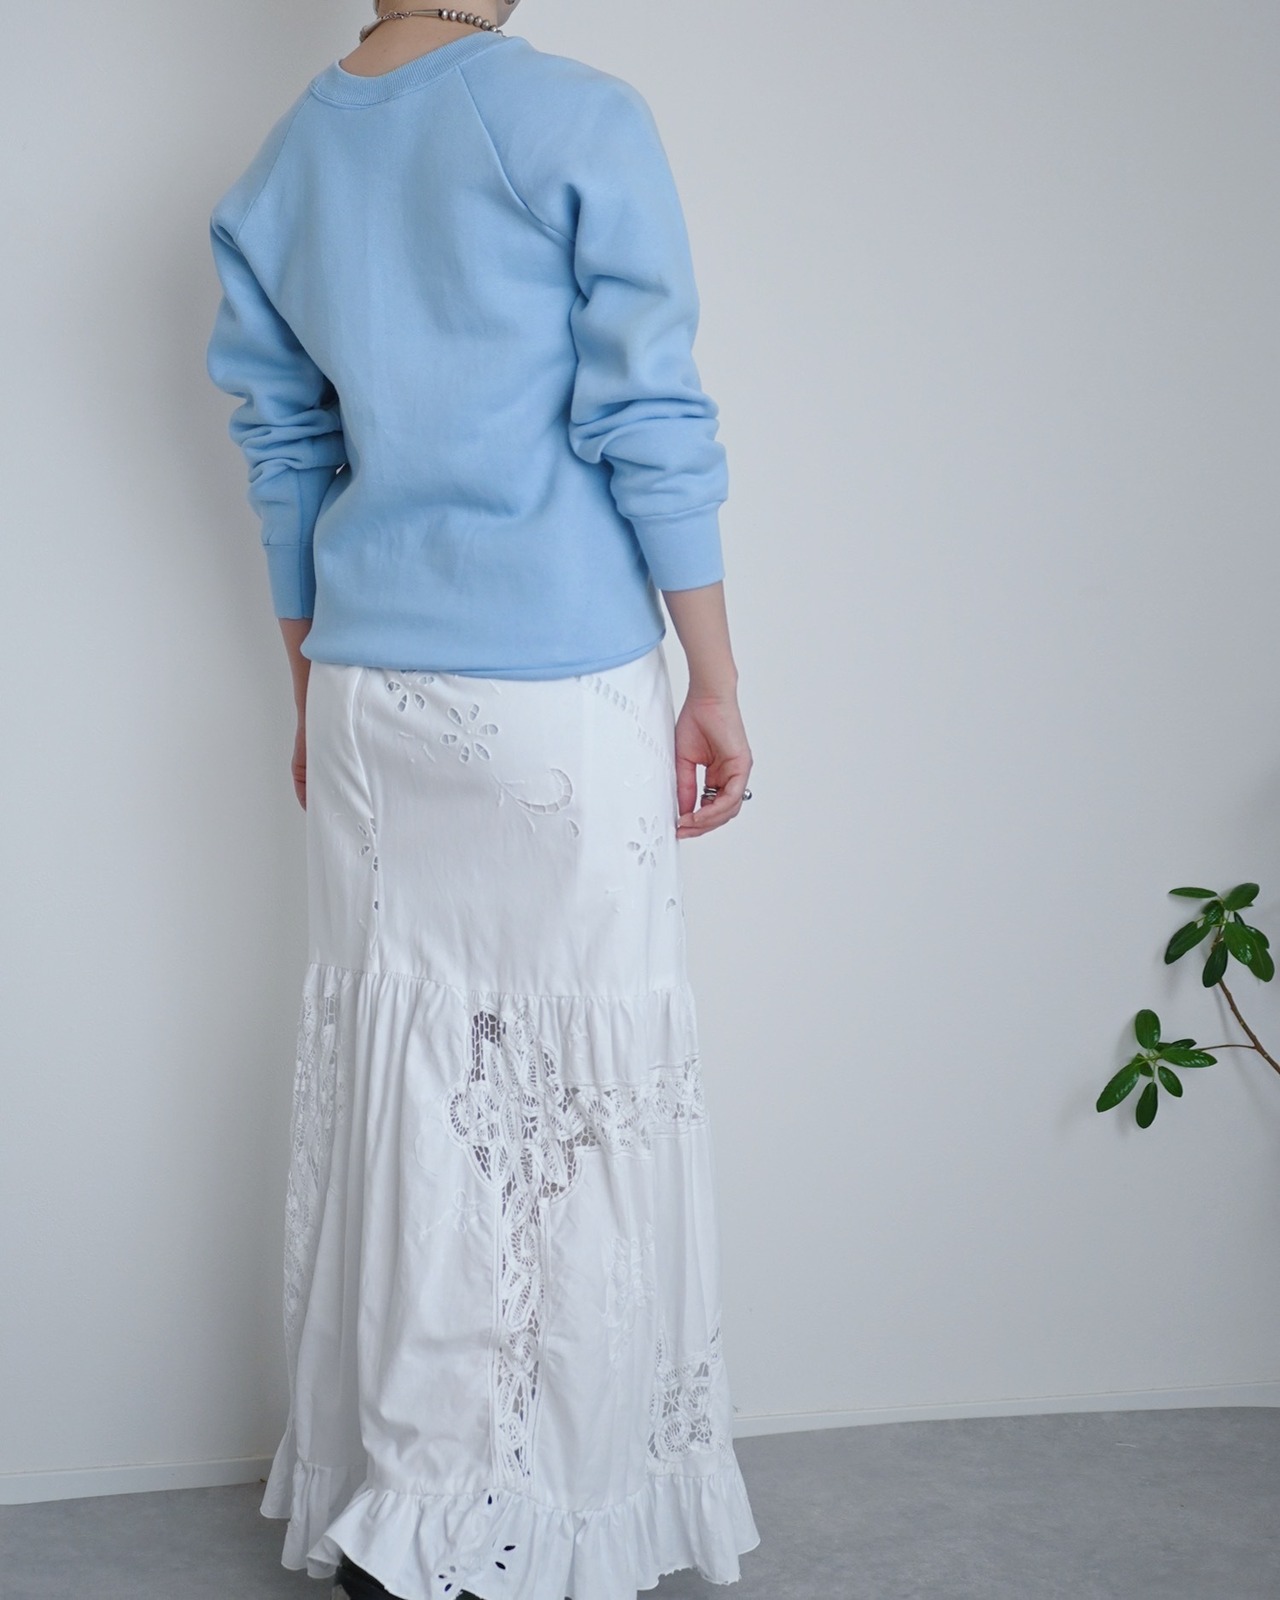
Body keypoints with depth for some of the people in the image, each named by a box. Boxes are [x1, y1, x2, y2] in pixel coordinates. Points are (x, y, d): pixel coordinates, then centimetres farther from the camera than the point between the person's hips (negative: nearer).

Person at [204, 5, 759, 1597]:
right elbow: (650, 425, -8)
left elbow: (284, 459, 13)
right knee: (577, 1089, 3)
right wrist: (716, 682, -1)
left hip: (367, 691, 5)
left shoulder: (278, 168, 9)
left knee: (396, 1076, 10)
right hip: (563, 687, -5)